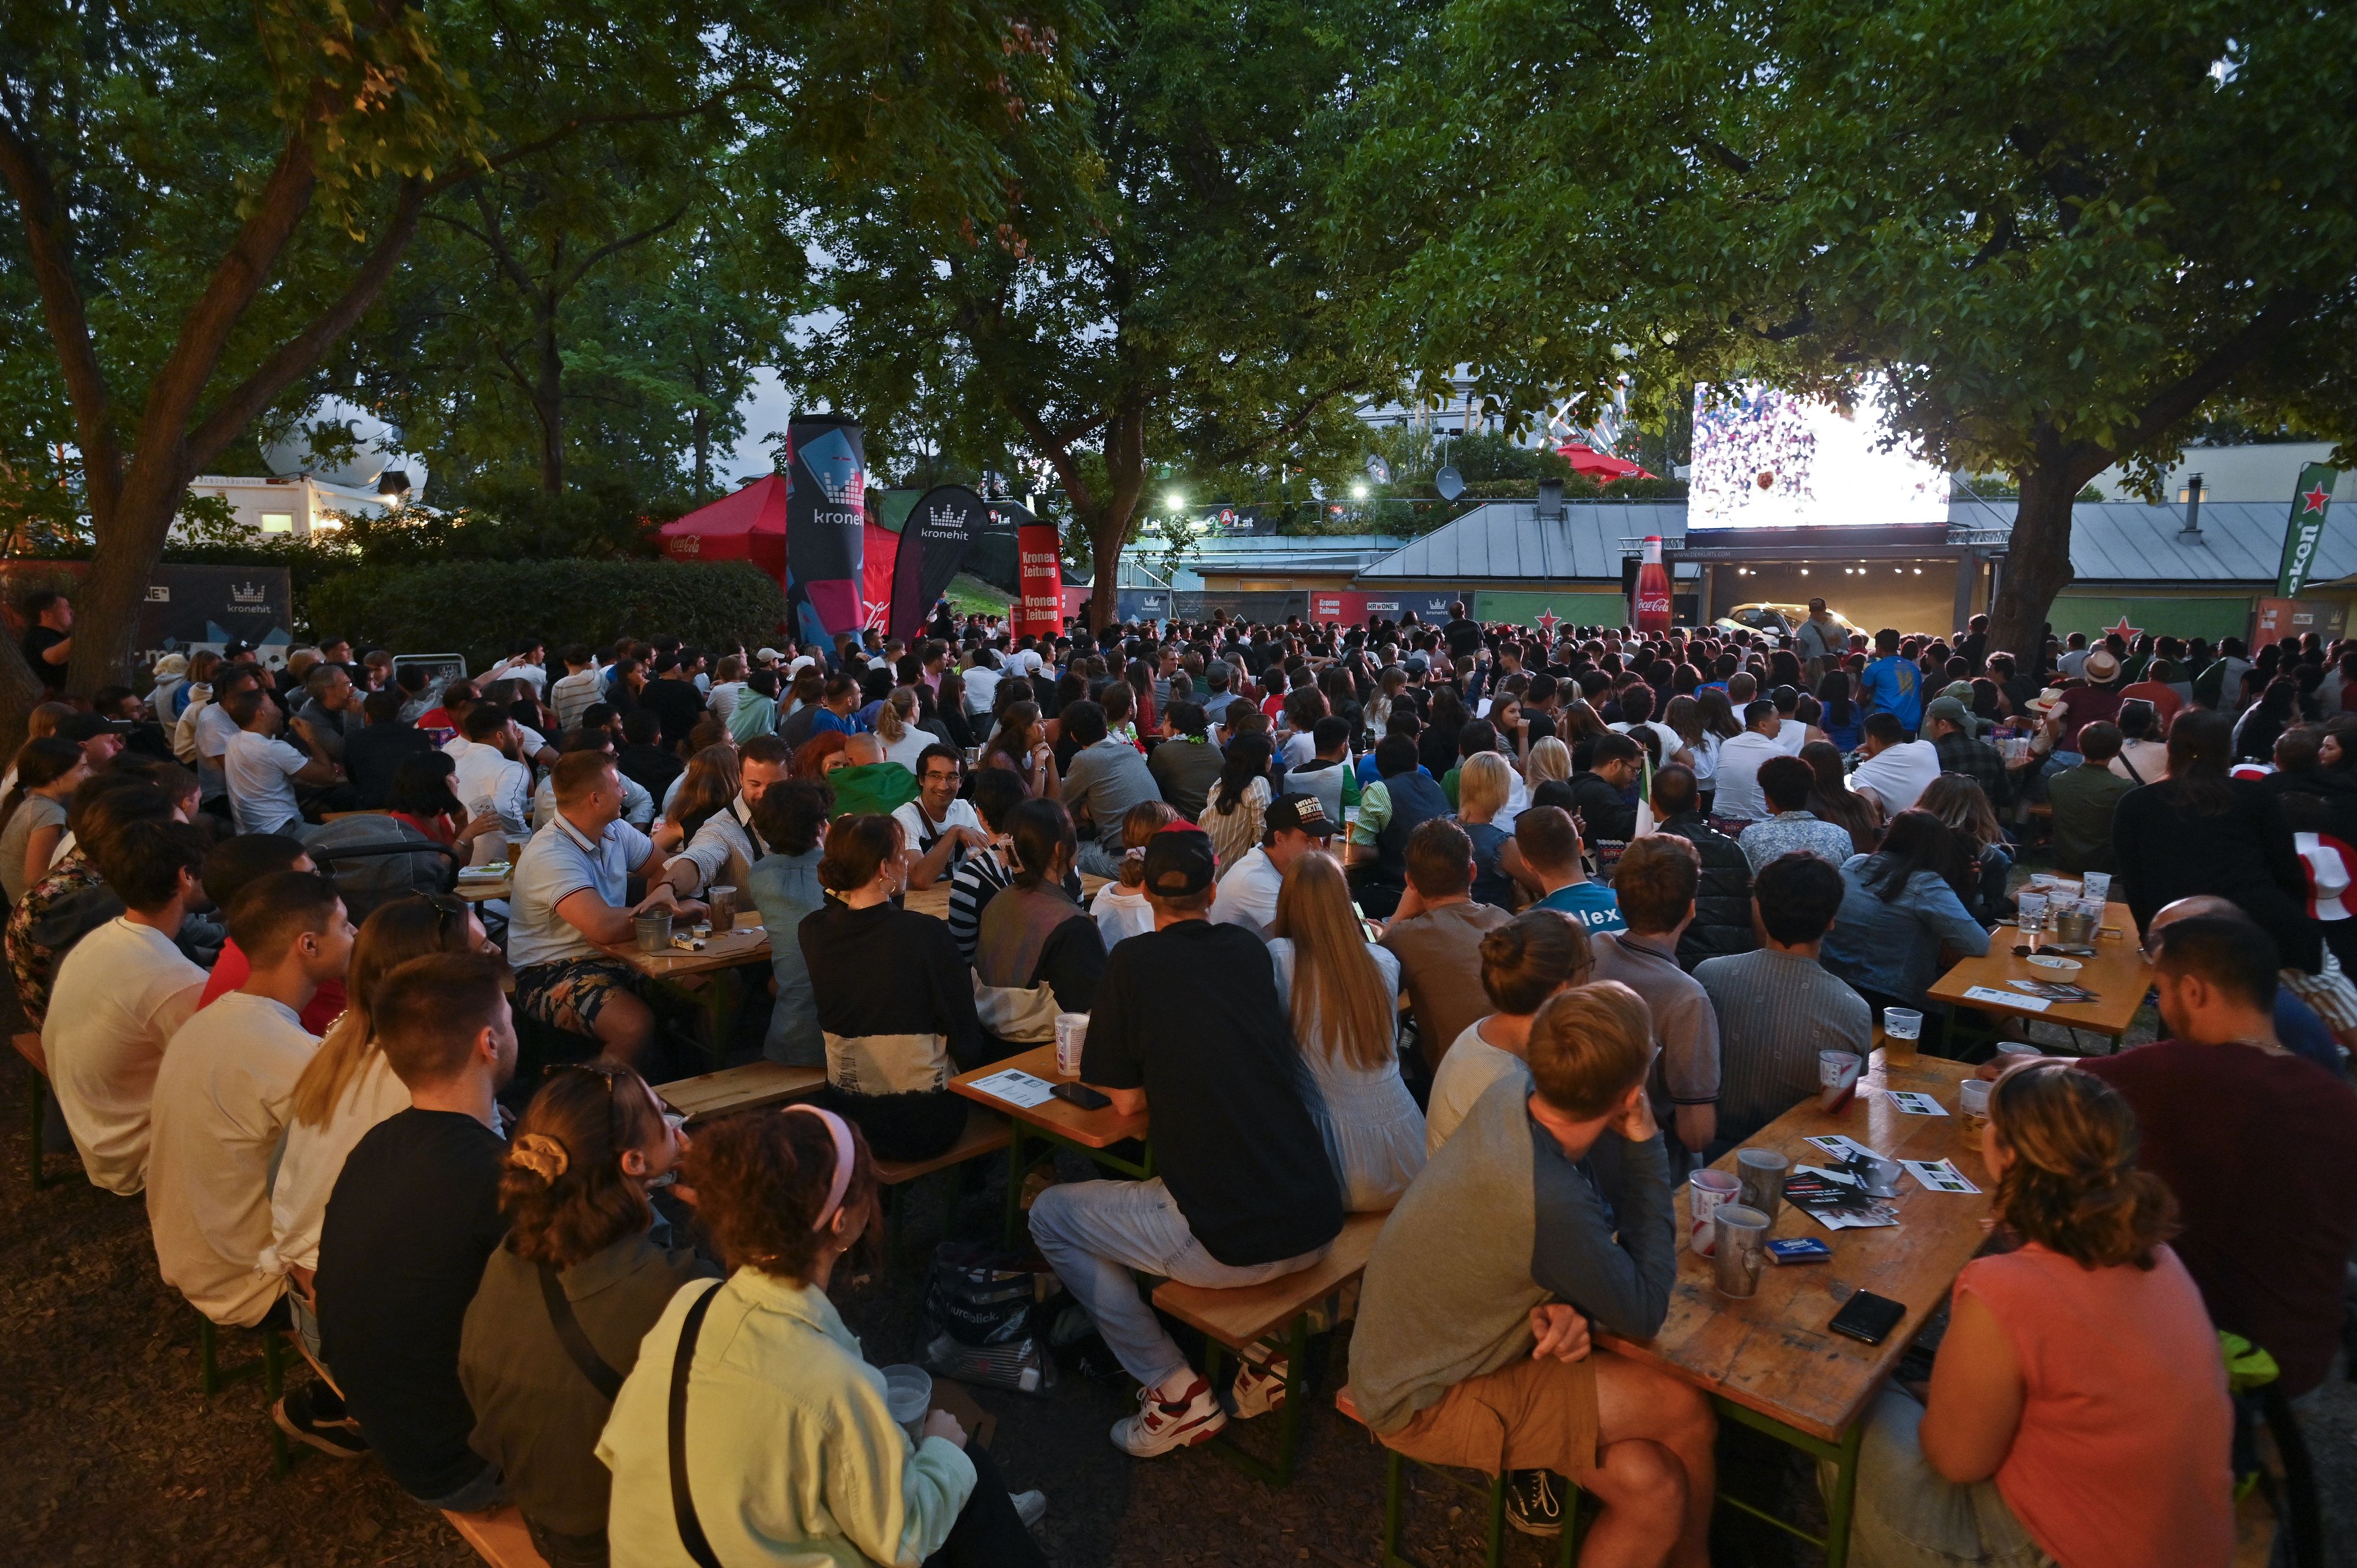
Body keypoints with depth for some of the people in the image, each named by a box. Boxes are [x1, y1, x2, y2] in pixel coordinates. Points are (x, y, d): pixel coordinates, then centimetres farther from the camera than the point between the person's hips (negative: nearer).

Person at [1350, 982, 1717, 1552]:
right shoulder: (1551, 1201, -37)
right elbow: (1644, 1315, -17)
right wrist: (1645, 1146, -20)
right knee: (1683, 1410, -5)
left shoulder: (1511, 1097, -14)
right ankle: (1687, 1555, 20)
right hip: (1423, 1403, -6)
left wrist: (1564, 1303, -17)